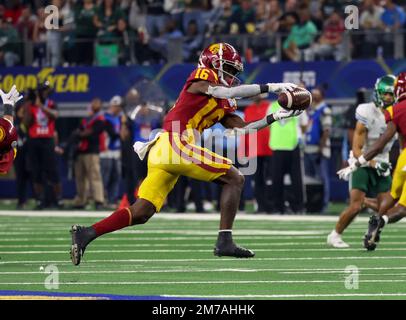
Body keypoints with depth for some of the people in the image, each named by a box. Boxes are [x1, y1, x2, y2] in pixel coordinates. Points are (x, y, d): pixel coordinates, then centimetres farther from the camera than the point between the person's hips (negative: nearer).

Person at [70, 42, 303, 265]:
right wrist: (270, 87, -12)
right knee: (235, 179, -3)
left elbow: (241, 128, 22)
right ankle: (225, 241, -9)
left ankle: (86, 234, 0)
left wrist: (276, 117, 19)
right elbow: (228, 92, -13)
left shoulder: (222, 105, 28)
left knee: (141, 213, 6)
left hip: (160, 153, 9)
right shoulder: (202, 78, 3)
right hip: (176, 145, -9)